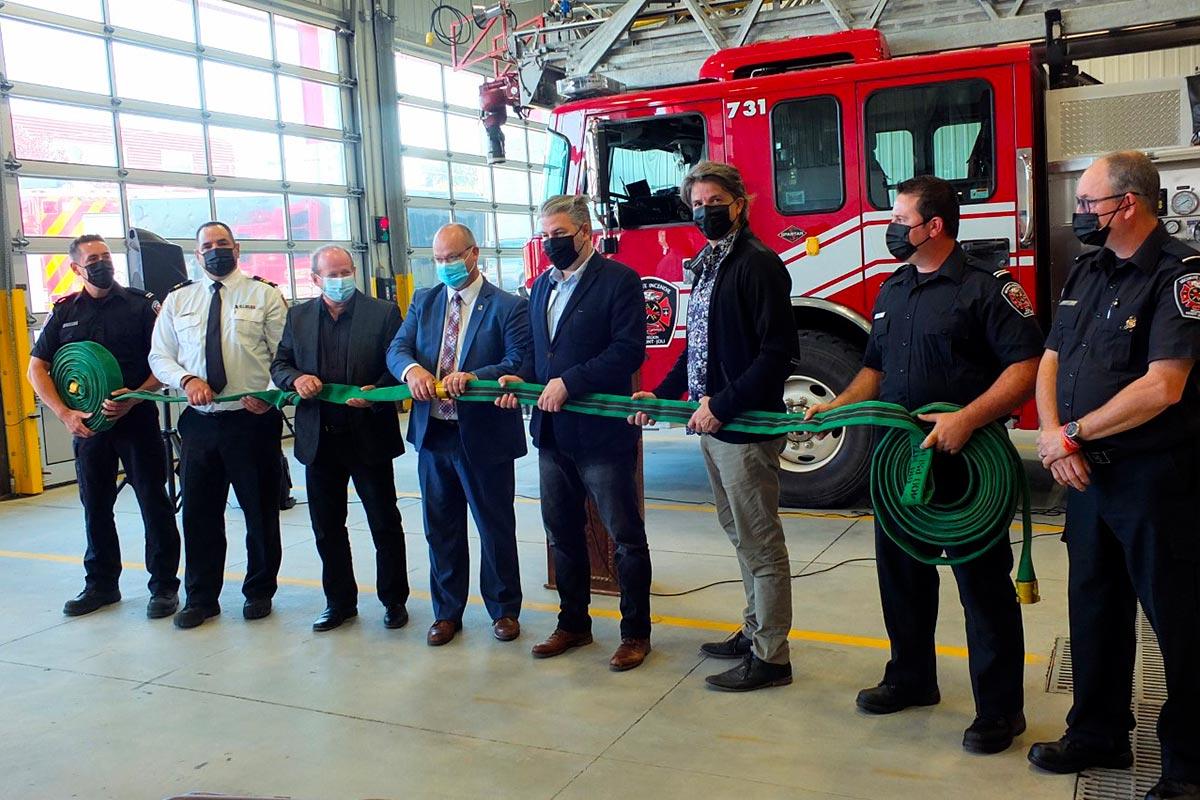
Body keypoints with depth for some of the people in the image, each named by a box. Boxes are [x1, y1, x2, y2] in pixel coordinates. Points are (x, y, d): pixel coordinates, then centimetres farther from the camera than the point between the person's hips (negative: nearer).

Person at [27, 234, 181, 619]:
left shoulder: (141, 305, 0)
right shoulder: (64, 312, 8)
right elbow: (37, 369, 8)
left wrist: (135, 397, -17)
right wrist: (65, 414, -6)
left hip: (137, 418, -3)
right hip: (87, 424, 3)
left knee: (154, 503, 0)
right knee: (95, 507, 12)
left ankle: (164, 586, 9)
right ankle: (101, 584, 25)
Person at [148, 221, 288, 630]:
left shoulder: (264, 294, 2)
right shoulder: (177, 300, 12)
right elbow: (160, 356, 10)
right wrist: (187, 379, -11)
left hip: (254, 419, -3)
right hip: (199, 422, 3)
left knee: (261, 512, 7)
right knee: (199, 513, 9)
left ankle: (260, 591, 25)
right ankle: (200, 597, 24)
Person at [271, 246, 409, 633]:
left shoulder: (384, 313, -4)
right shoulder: (298, 316, 8)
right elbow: (279, 365, 11)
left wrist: (376, 393, -23)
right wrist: (296, 379, -11)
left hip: (369, 436, -4)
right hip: (320, 438, 4)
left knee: (385, 524, 7)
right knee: (327, 527, 12)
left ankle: (394, 600, 21)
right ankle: (339, 601, 27)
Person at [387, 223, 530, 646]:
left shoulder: (508, 306, -5)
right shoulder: (424, 302, 11)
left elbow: (520, 361, -15)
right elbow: (397, 348, 2)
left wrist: (473, 377, -31)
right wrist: (411, 369, -21)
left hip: (484, 436, -4)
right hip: (433, 435, 5)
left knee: (496, 527, 8)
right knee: (441, 528, 14)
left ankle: (504, 610, 26)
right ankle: (447, 611, 29)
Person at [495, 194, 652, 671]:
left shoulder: (618, 279, -9)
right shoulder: (542, 286, 14)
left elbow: (629, 349, -18)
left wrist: (570, 382, -22)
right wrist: (522, 378, 0)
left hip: (602, 433, -7)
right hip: (552, 434, 8)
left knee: (626, 537, 4)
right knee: (563, 536, 17)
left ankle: (636, 633, 19)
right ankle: (574, 624, 32)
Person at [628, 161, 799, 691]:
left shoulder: (759, 264, -13)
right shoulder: (707, 265, 14)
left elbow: (777, 353, -19)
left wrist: (723, 405, -21)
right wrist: (661, 394, 13)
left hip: (746, 427, -9)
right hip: (711, 426, 9)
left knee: (760, 542, 1)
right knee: (741, 535, 18)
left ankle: (770, 657, 12)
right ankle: (755, 632, 32)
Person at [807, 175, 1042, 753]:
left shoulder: (986, 289, -10)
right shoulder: (892, 291, 14)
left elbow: (1025, 368, -17)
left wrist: (966, 420, -29)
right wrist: (837, 405, 4)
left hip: (966, 462, -7)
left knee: (983, 583, 2)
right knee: (901, 574, 17)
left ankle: (1000, 707, 16)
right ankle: (911, 678, 35)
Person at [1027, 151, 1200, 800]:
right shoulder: (1088, 271, 10)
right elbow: (1051, 361, 9)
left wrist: (1072, 434, -14)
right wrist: (1056, 441, -7)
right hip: (1087, 476, 8)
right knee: (1094, 610, 17)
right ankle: (1099, 735, 33)